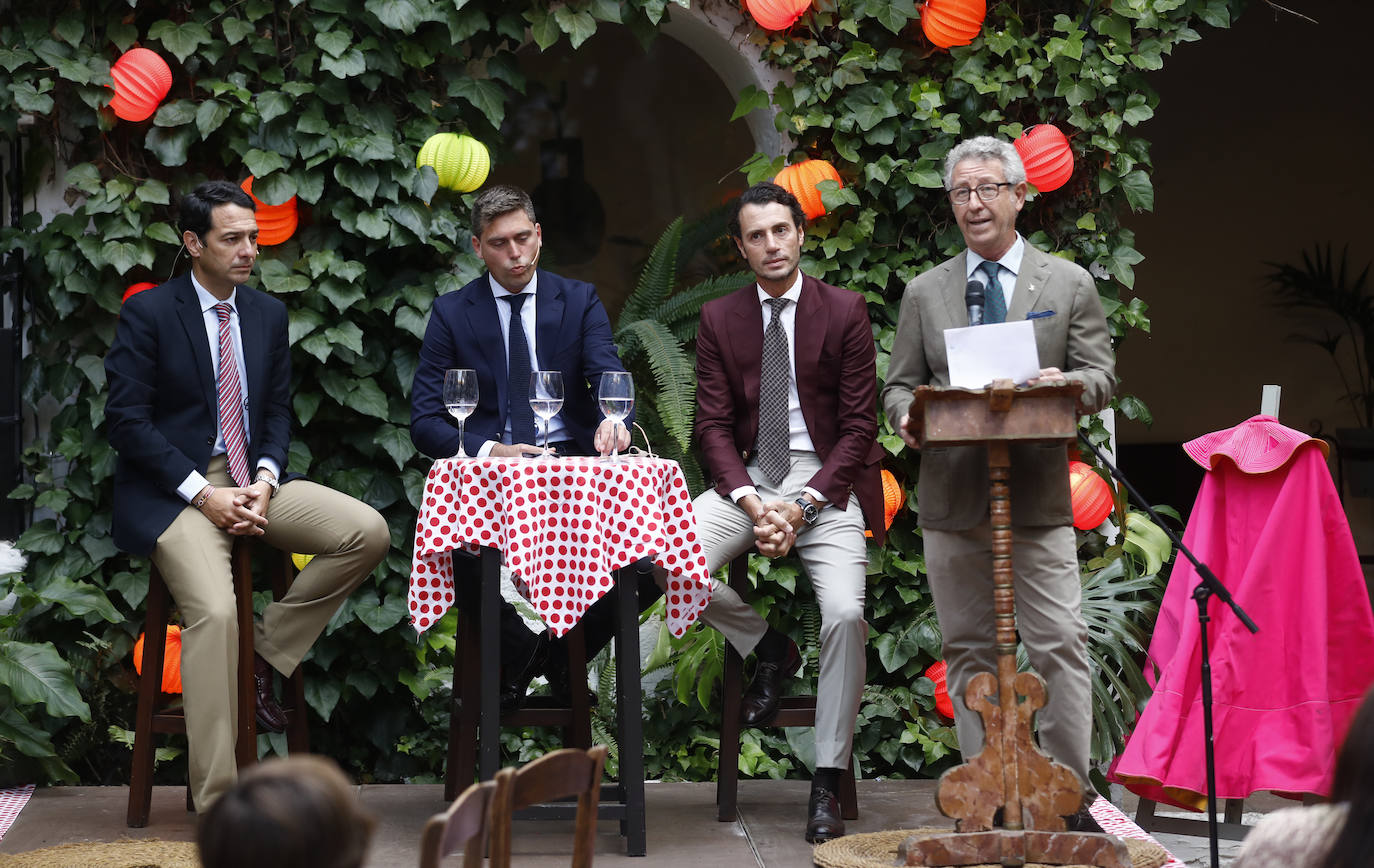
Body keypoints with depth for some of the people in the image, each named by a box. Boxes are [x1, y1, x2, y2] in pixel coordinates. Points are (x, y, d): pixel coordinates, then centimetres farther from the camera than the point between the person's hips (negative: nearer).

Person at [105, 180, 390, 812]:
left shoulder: (268, 314, 12)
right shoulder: (148, 313, -5)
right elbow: (126, 420, -9)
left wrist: (265, 481, -6)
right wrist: (202, 494, -17)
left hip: (251, 481, 6)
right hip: (174, 491, -6)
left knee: (368, 532, -16)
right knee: (214, 611, -29)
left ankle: (264, 650, -1)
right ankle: (216, 804, -23)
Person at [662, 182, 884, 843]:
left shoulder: (844, 311, 1)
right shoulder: (719, 319, 8)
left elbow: (858, 425, -2)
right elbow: (713, 425, 4)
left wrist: (803, 505, -14)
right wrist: (750, 501, -14)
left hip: (826, 481, -3)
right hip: (748, 479, 3)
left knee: (844, 614, -24)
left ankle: (826, 786, -13)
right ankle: (768, 648, 4)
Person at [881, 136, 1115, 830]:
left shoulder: (1068, 283, 9)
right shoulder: (924, 292, 13)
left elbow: (1100, 376, 5)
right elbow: (899, 384, 13)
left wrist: (1067, 384, -18)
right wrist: (908, 415, -10)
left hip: (1038, 493, -2)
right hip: (951, 495, 2)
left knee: (1060, 642, -7)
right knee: (968, 649, 5)